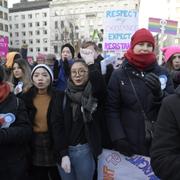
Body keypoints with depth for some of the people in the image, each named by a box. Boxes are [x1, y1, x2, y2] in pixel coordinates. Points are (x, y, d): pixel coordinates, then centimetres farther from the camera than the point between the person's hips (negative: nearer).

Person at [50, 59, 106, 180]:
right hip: (65, 150, 2)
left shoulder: (94, 94, -2)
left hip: (85, 151, -1)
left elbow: (100, 84, -28)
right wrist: (63, 154, -10)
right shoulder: (63, 96, 1)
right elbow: (57, 125, -4)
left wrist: (91, 63, -23)